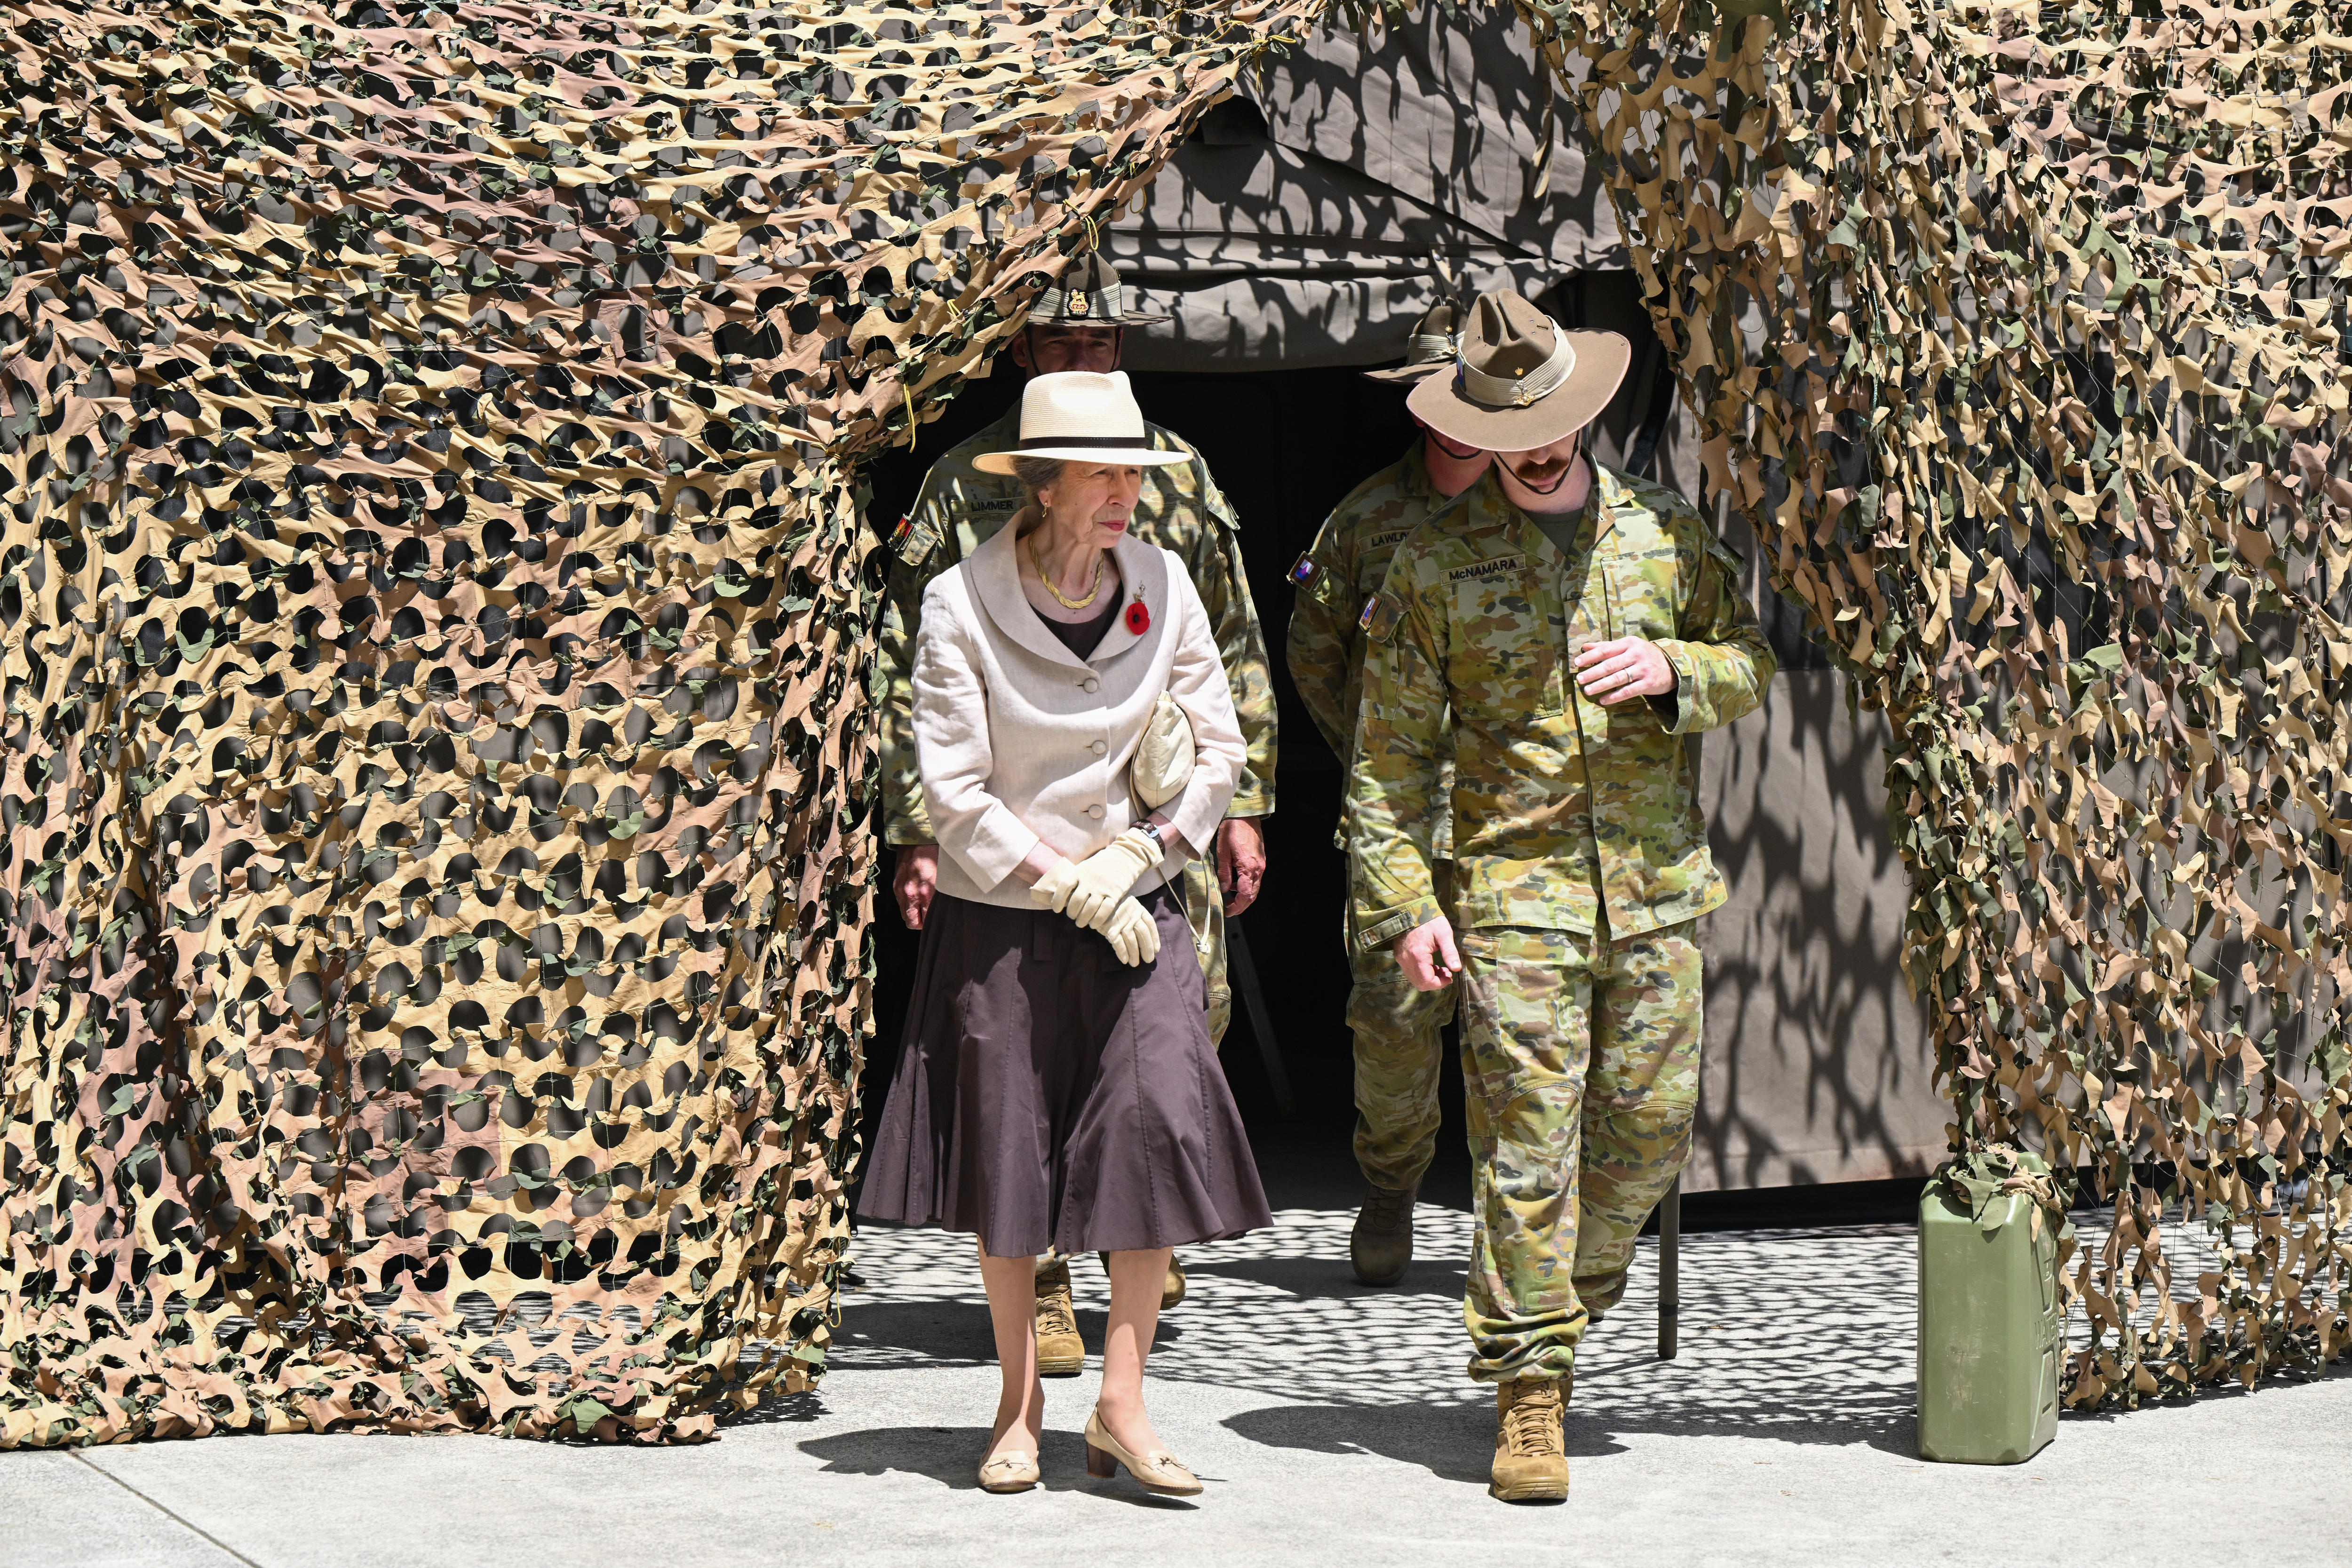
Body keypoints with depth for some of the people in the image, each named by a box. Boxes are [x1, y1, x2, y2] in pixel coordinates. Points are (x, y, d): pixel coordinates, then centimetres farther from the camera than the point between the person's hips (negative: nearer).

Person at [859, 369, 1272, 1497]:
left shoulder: (1162, 584, -1)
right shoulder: (962, 604, -10)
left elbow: (1216, 751, 5)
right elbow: (955, 791, -10)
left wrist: (1135, 858, -8)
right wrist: (1070, 887, -13)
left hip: (1135, 907, 2)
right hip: (999, 917, -2)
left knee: (1162, 1126, -11)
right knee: (1006, 1149, 4)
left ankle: (1121, 1405, -2)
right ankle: (1020, 1404, 20)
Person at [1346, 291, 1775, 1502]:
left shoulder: (1667, 534, 9)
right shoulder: (1436, 562, 1)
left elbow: (1753, 670, 13)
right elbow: (1390, 751, 1)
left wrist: (1671, 669, -9)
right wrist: (1403, 901, -7)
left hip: (1656, 889, 3)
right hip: (1512, 890, -3)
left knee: (1650, 1129, 6)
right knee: (1528, 1141, -7)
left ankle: (1561, 1304, 30)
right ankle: (1528, 1390, -1)